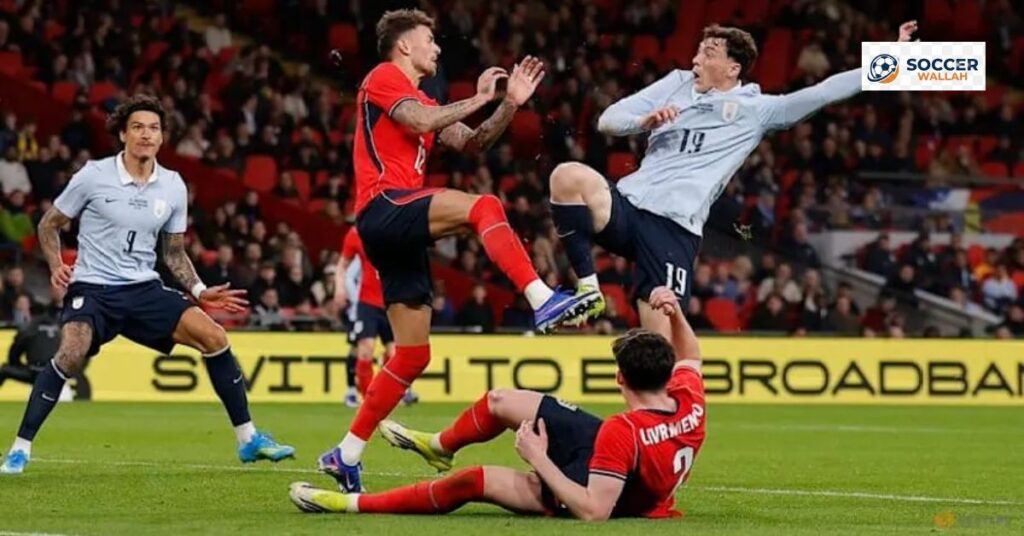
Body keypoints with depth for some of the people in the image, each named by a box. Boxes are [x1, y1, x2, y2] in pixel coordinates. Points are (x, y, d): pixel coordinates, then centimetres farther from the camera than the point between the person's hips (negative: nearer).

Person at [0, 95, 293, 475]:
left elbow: (174, 252, 17)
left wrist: (199, 291, 3)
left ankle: (248, 439, 1)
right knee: (71, 355, -30)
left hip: (144, 288, 4)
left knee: (214, 337, -10)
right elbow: (49, 224, 4)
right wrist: (56, 266, -12)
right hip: (92, 287, -4)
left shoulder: (173, 187, 5)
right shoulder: (94, 176, -6)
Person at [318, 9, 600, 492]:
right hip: (384, 207, -9)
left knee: (413, 354, 6)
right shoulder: (383, 78, 4)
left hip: (400, 229, 9)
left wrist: (510, 104, 9)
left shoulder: (421, 102, 30)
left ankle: (346, 455, 10)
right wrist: (476, 100, -8)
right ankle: (543, 301, -45)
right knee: (483, 207, -30)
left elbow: (470, 143, 20)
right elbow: (419, 122, -15)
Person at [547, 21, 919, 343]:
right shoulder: (676, 84, 15)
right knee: (568, 176, -27)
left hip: (675, 226, -3)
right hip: (628, 204, 3)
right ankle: (587, 287, -18)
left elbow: (822, 94, 1)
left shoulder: (756, 109, 7)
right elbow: (608, 120, 12)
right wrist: (644, 121, -9)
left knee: (660, 335, -11)